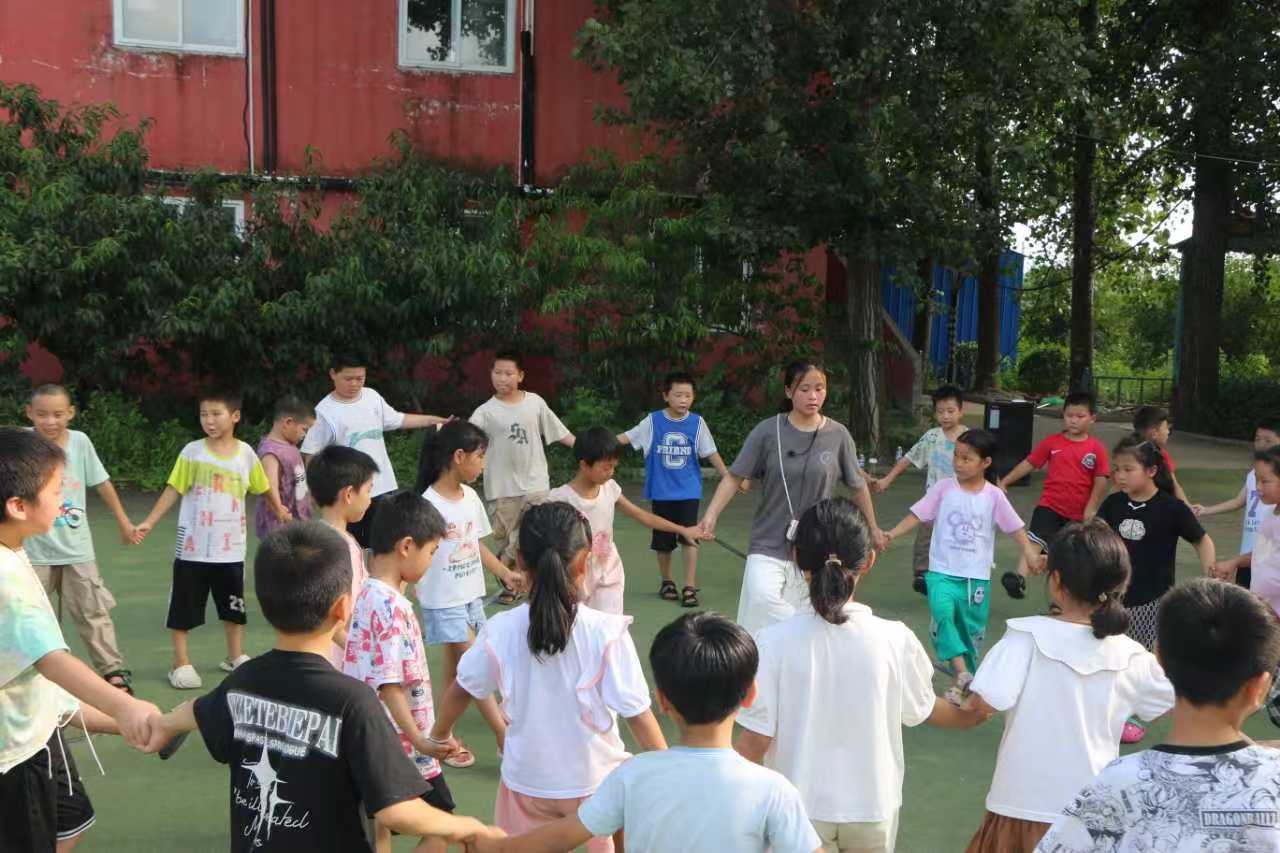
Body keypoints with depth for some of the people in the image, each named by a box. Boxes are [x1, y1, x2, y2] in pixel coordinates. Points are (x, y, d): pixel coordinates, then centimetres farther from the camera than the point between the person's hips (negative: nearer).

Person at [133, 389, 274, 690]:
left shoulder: (246, 453, -2)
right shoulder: (192, 452, -8)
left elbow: (262, 487, 13)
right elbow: (172, 490, -6)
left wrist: (278, 508, 21)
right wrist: (149, 522, -12)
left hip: (231, 549, 2)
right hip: (192, 548, -2)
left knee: (233, 606, 15)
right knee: (184, 607, 6)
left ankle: (235, 657, 31)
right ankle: (181, 663, 18)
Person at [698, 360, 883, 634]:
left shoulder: (838, 435, -2)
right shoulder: (768, 431, -6)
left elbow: (858, 486, 11)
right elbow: (735, 477, -3)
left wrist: (873, 529, 19)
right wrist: (711, 515, -15)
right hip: (769, 544, -1)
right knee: (762, 599, -25)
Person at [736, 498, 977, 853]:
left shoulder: (774, 642, -21)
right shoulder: (895, 640, -16)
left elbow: (755, 740, -15)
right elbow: (924, 709, 3)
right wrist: (967, 713, 24)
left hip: (802, 807, -1)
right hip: (872, 804, 2)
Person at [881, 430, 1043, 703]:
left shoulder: (994, 496, -3)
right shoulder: (944, 488, -3)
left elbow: (1015, 527, 1)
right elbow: (917, 514, -3)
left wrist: (1030, 552, -12)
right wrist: (891, 534, -15)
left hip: (977, 576, 1)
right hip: (942, 571, -1)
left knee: (971, 630, 9)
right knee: (942, 612, -29)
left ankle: (964, 682, 28)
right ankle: (961, 672, -26)